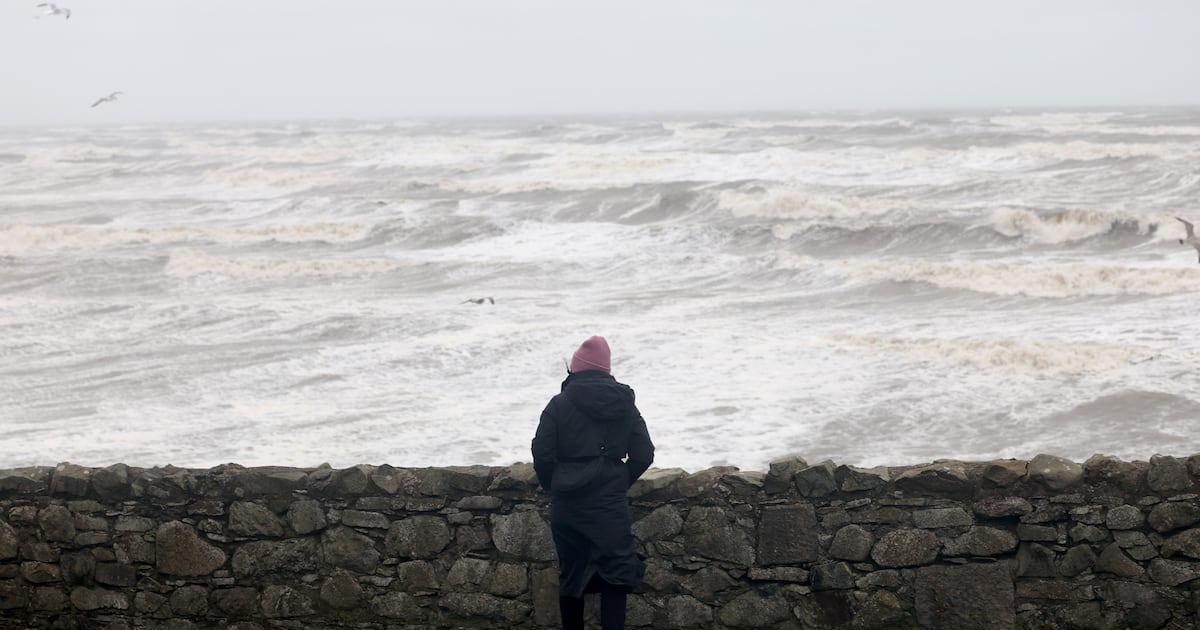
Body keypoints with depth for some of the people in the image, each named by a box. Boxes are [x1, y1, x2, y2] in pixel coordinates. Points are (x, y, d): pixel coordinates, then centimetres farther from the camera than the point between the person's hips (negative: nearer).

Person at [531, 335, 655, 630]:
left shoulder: (560, 404, -3)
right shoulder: (625, 404, 4)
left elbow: (542, 454, -6)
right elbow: (644, 454, 3)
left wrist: (554, 486, 11)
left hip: (567, 503, 0)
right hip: (610, 503, 0)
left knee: (571, 573, 11)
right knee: (616, 571, 1)